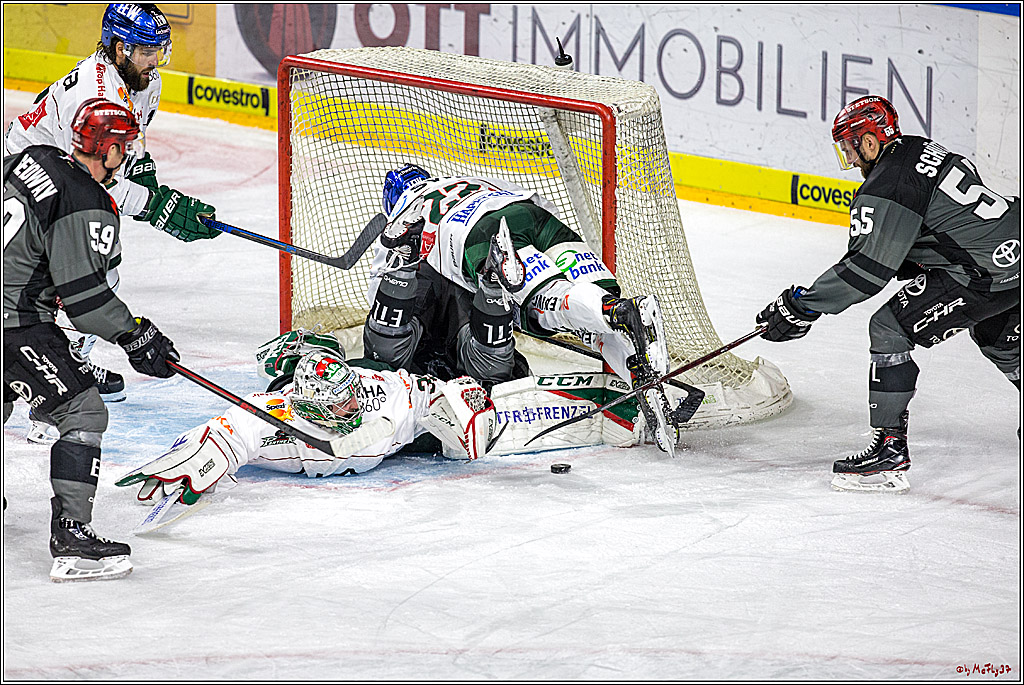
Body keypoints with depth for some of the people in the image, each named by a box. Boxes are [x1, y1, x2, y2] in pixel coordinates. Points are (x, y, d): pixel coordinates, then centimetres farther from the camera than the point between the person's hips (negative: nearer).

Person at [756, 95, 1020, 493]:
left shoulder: (886, 186, -13)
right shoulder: (920, 150, 15)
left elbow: (868, 268, -18)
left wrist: (802, 306, -12)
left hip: (989, 274, -10)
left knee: (890, 329, -6)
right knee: (995, 335, 36)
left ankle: (890, 451, -7)